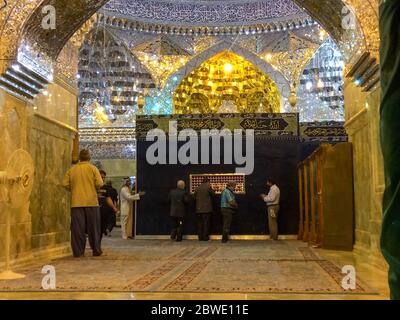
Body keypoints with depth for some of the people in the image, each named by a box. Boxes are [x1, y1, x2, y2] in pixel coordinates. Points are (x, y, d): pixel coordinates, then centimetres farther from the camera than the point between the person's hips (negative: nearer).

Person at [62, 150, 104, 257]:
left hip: (76, 203, 2)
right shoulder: (93, 168, -2)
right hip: (91, 202, -2)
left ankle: (78, 252, 5)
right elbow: (100, 183, -10)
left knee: (77, 228, 5)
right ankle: (96, 250, 12)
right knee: (93, 228, 7)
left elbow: (65, 184, 1)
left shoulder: (72, 170, 5)